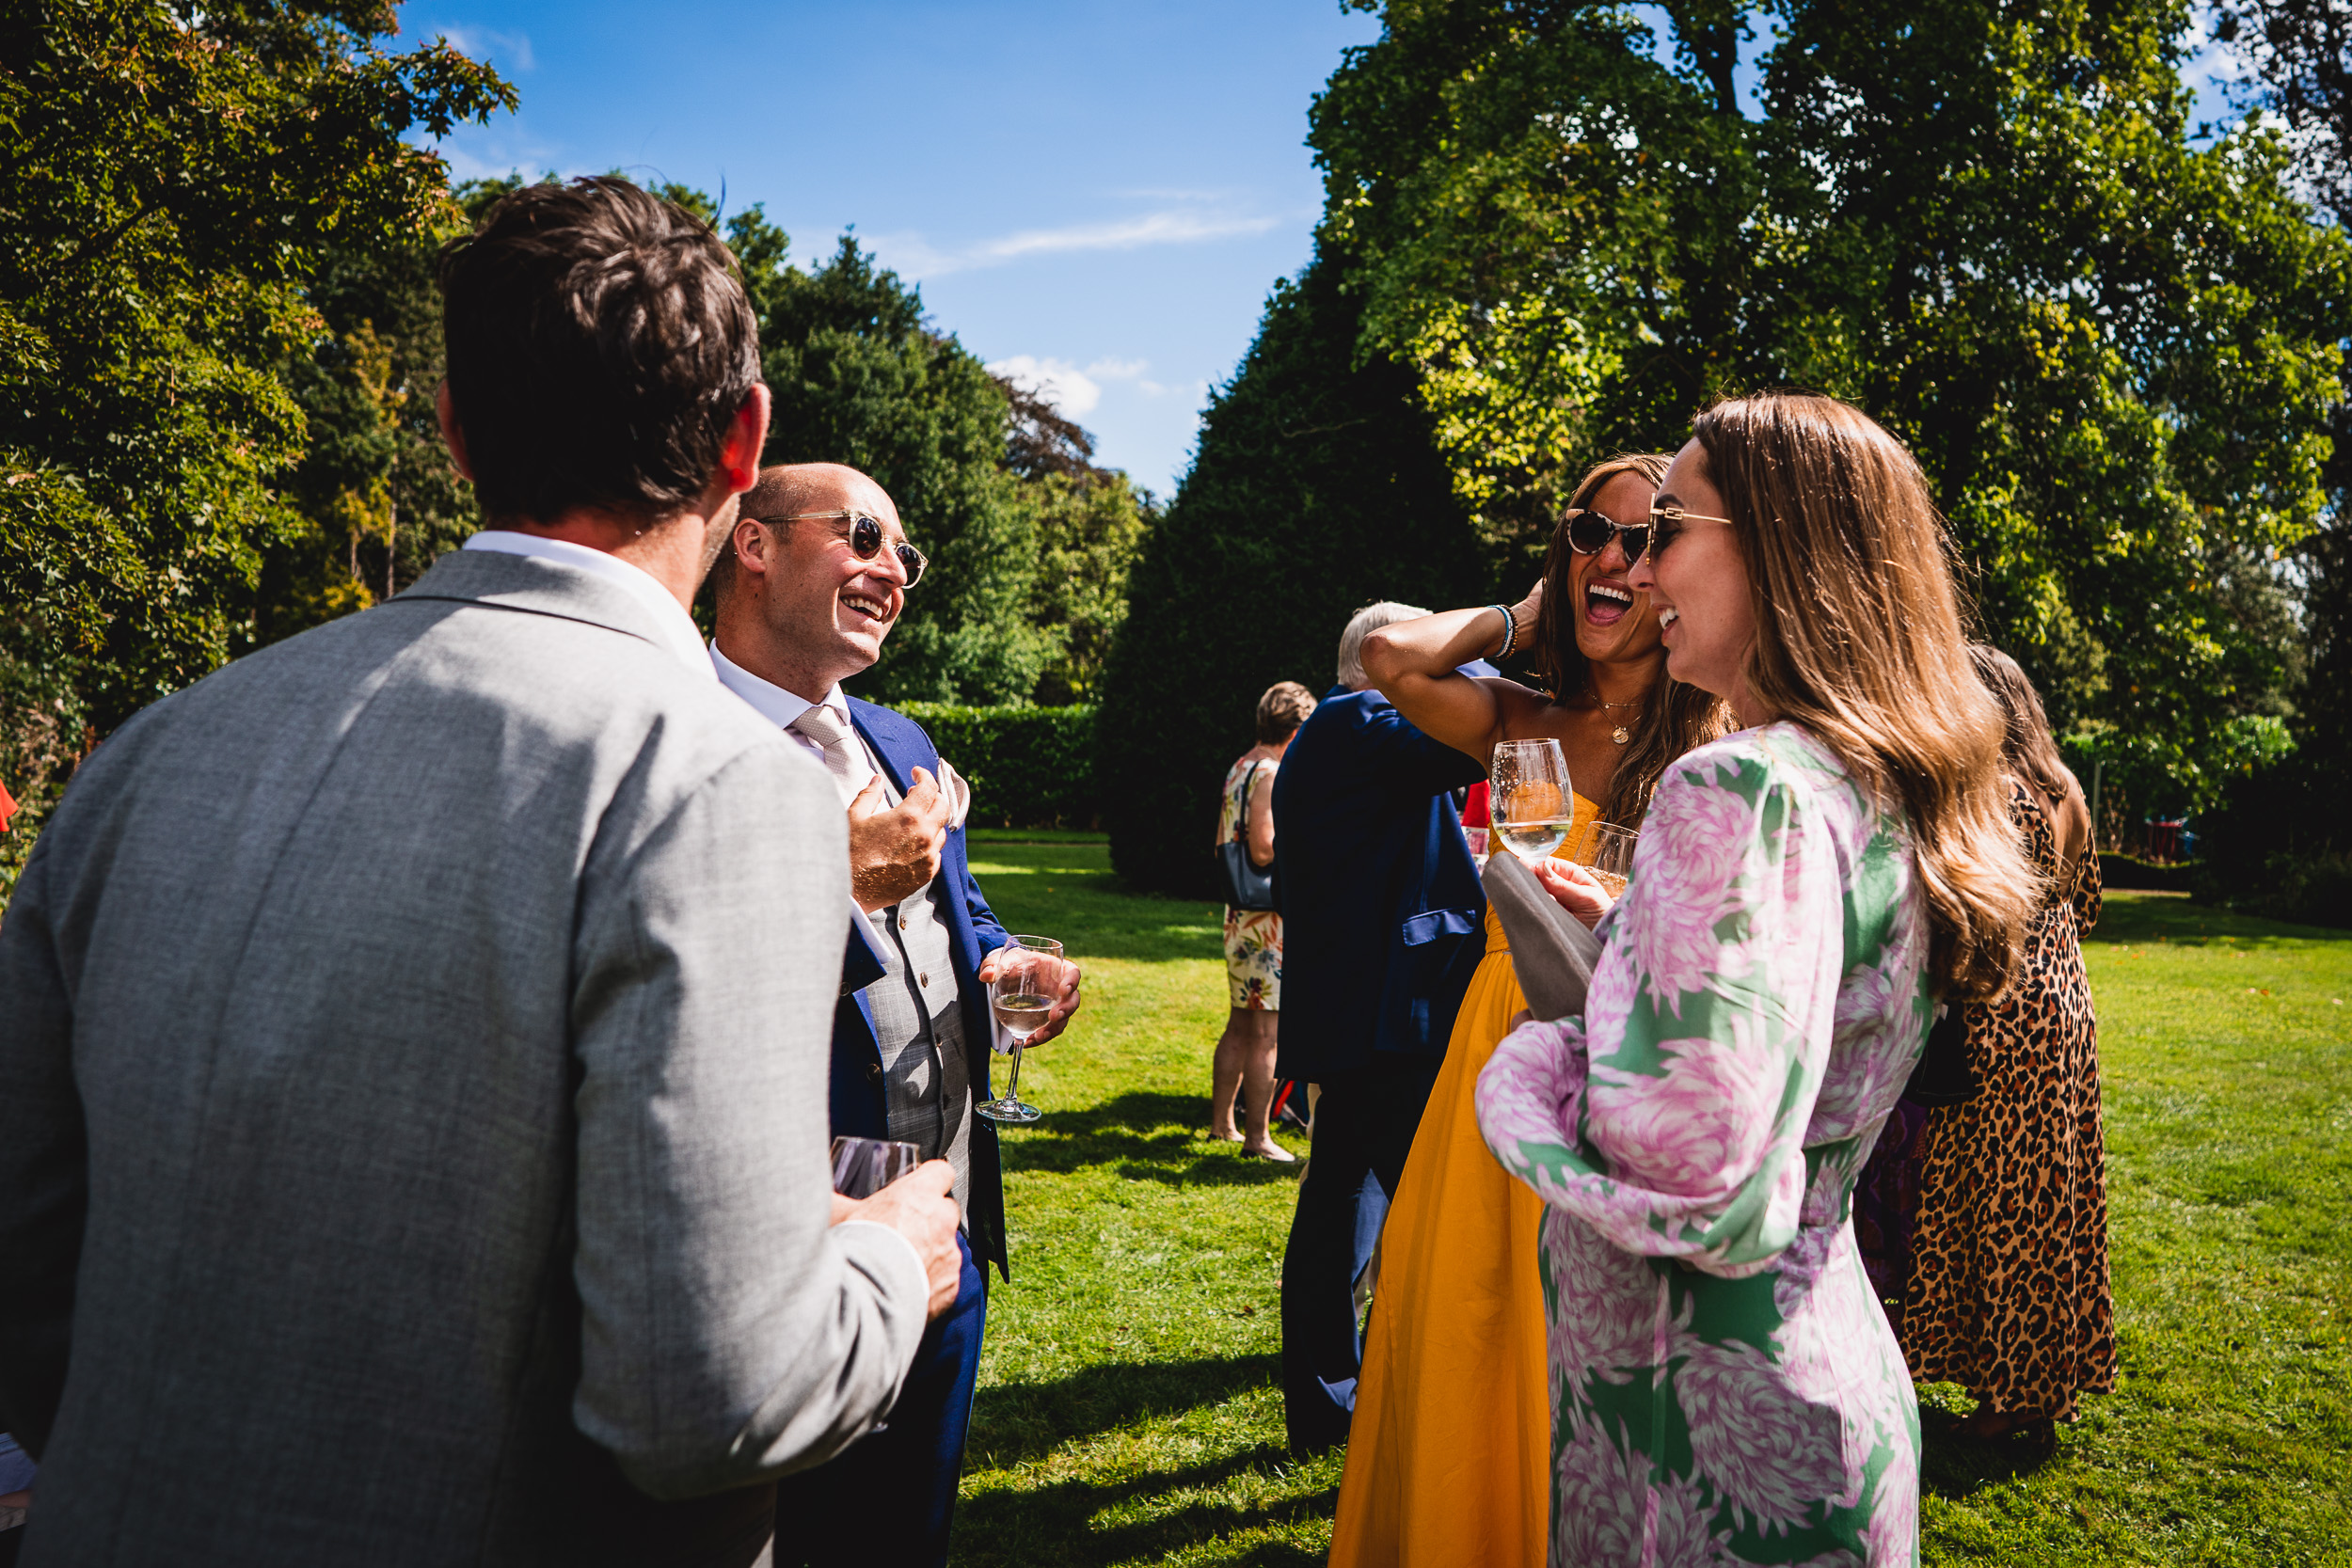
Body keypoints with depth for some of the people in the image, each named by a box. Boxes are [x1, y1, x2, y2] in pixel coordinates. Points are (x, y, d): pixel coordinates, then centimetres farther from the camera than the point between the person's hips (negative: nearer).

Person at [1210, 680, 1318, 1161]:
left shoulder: (1238, 768, 14)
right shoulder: (1272, 774, -15)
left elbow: (1224, 843, 20)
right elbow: (1264, 850, -23)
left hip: (1240, 916, 10)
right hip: (1268, 920, -10)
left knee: (1241, 1024, 17)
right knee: (1266, 1031, -3)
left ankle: (1221, 1122, 25)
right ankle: (1257, 1137, 2)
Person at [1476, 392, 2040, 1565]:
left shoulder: (1743, 791, -24)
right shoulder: (1887, 794, 5)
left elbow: (1699, 1192, -30)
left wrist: (1528, 1066, -13)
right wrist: (1622, 932, 16)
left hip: (1715, 1448, -9)